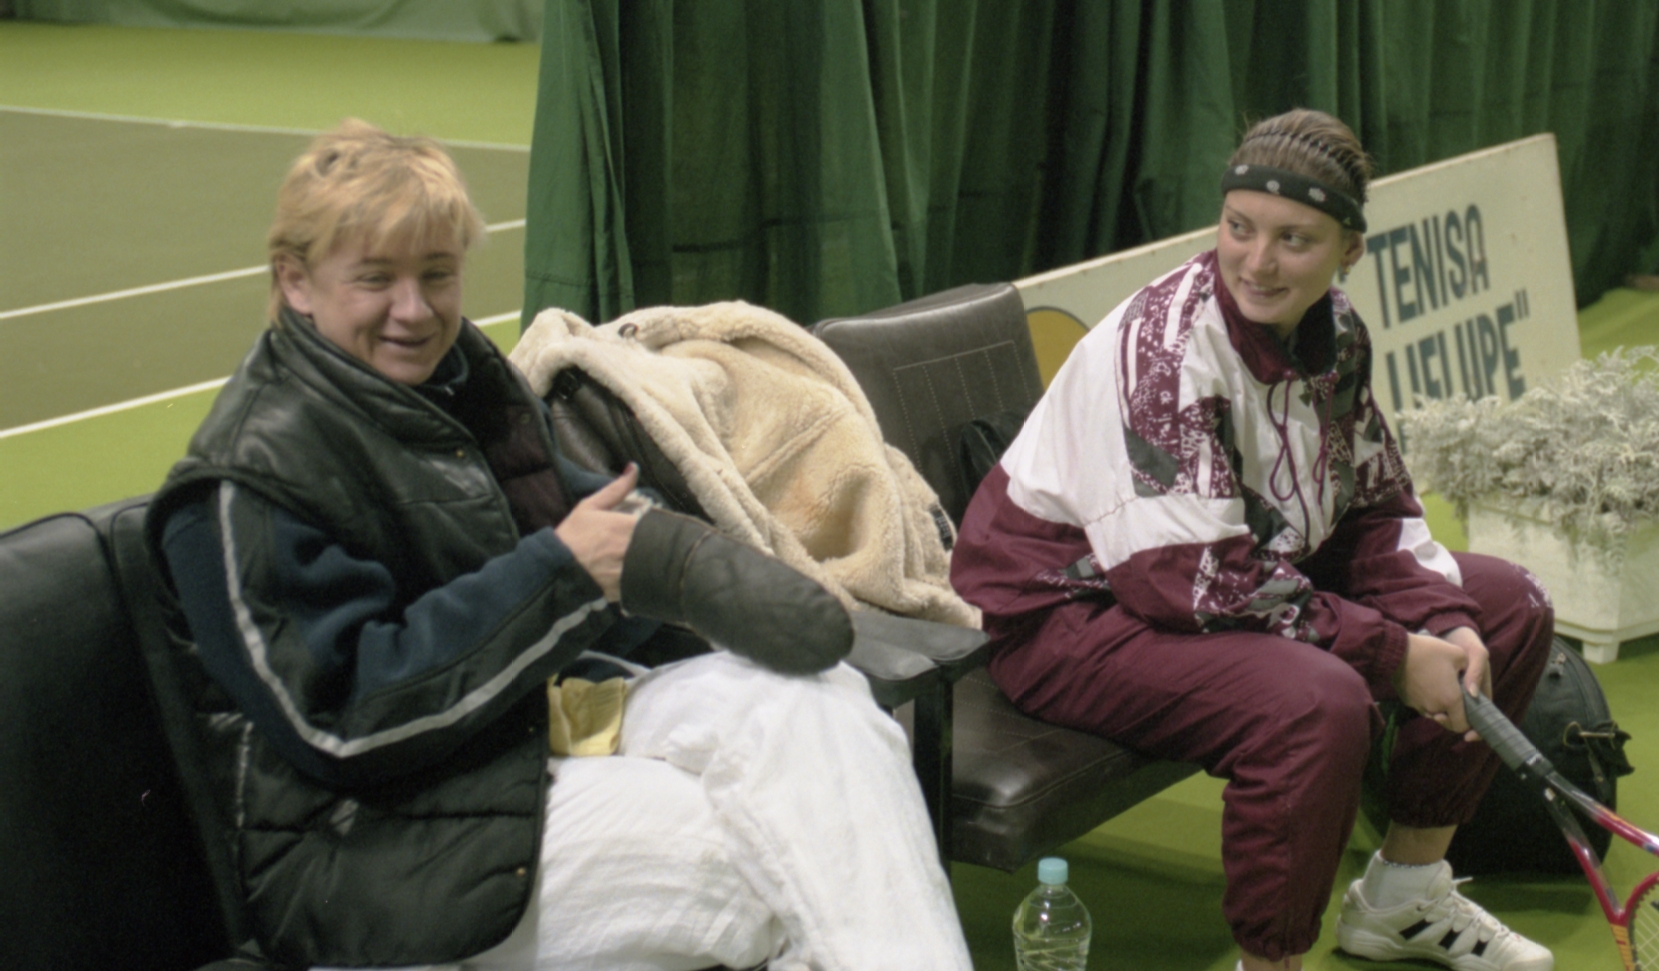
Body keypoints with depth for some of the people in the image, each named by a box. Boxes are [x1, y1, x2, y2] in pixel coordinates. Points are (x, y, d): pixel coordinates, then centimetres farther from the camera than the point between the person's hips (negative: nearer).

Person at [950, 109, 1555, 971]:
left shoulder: (1335, 333, -1)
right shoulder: (1164, 348, -26)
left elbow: (1375, 511, 7)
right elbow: (1197, 583, -30)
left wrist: (1445, 627, -13)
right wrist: (1397, 657, -25)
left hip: (1260, 575, 9)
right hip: (1077, 606, -9)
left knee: (1509, 607, 8)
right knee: (1316, 701, -37)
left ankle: (1403, 898, 20)